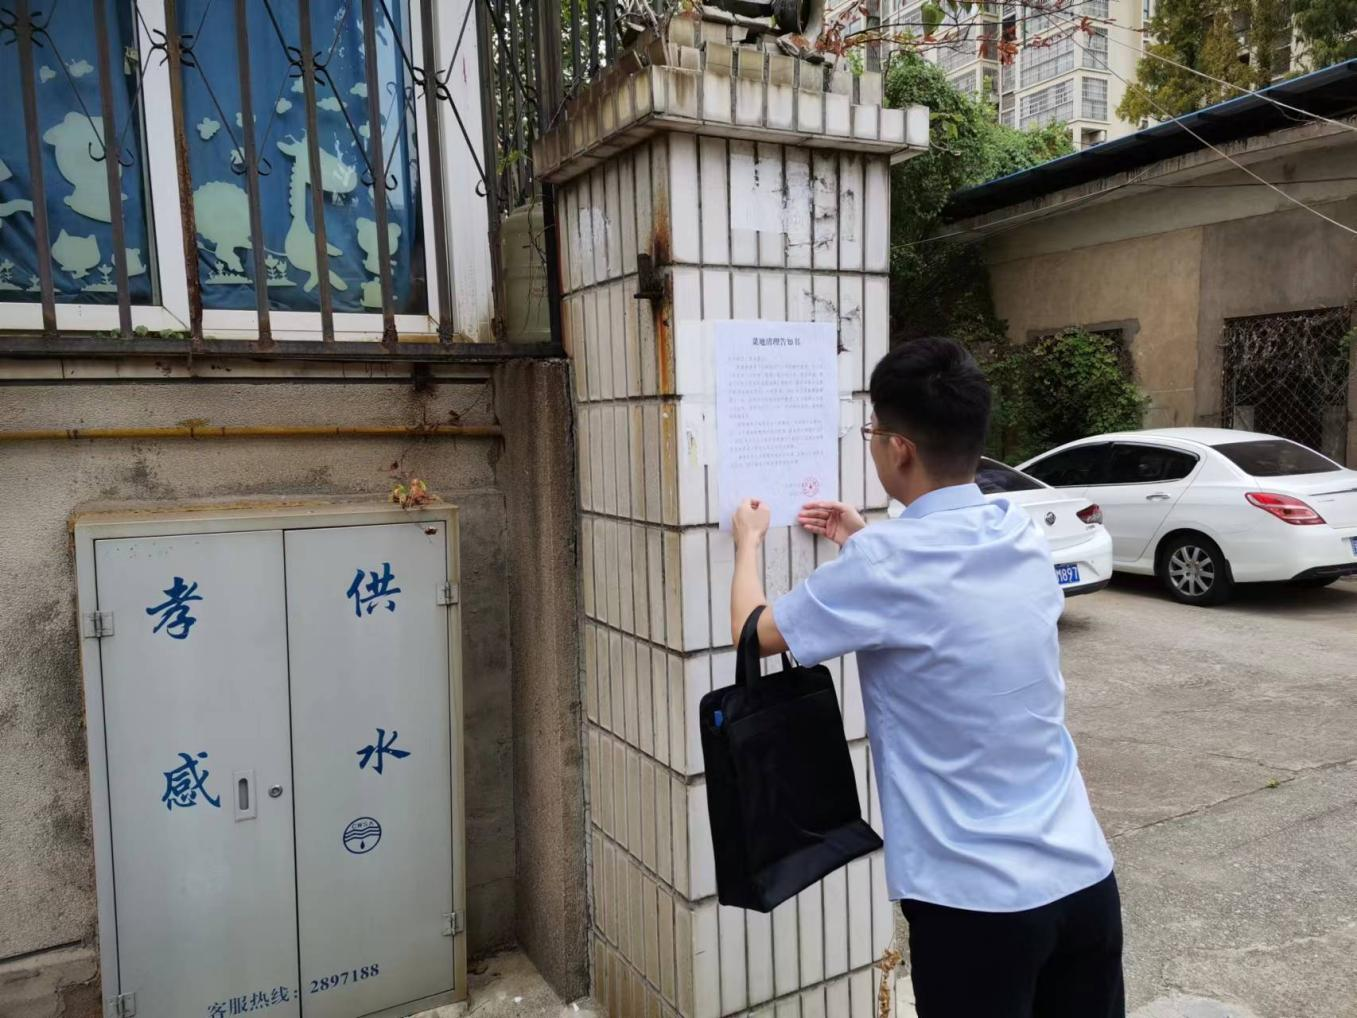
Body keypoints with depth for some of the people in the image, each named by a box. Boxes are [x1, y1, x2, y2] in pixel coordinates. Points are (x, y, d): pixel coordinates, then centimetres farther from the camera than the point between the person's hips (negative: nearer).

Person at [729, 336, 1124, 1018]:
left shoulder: (885, 564, -19)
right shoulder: (1025, 538, 1)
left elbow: (754, 634, -2)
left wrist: (748, 542, 15)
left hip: (979, 901, -6)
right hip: (1084, 877, 7)